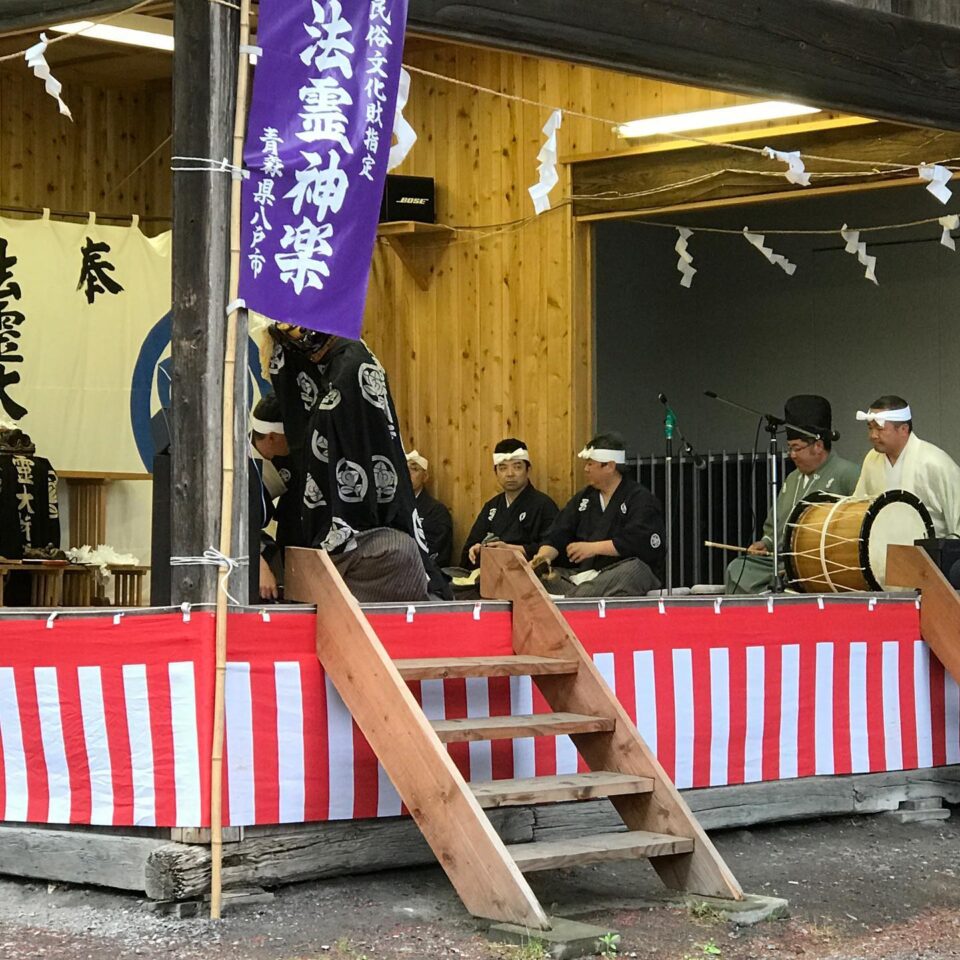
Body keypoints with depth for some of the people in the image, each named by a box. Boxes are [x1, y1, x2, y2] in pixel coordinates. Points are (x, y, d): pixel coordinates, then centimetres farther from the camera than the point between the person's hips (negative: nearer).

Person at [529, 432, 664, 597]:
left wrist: (593, 548, -14)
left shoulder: (640, 498, 1)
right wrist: (544, 555, -9)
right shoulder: (583, 498, 20)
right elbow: (557, 534, 13)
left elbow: (639, 542, -14)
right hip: (584, 574, 5)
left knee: (634, 568, -41)